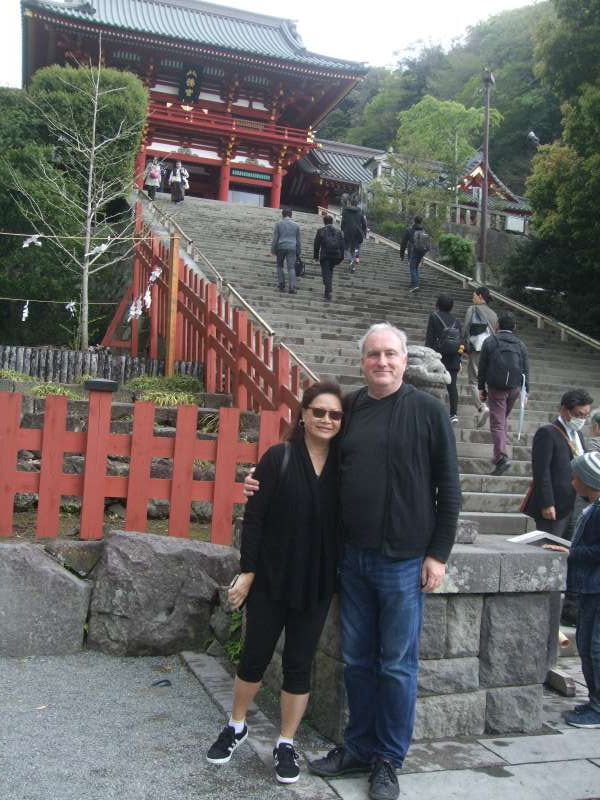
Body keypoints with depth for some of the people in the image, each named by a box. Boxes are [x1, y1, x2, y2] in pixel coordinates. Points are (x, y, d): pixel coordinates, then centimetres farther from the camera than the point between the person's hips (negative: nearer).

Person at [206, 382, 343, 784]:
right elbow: (254, 518, -9)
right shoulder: (278, 458, -9)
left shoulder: (342, 465, -1)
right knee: (255, 656, 12)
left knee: (299, 663, 10)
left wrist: (340, 577, 1)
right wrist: (247, 571, -10)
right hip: (270, 578, -2)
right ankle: (236, 726, 36)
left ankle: (286, 744, 27)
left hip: (316, 584, 2)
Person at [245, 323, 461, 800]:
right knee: (356, 659, 15)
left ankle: (388, 760, 25)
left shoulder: (427, 411, -6)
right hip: (353, 557, 4)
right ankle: (359, 748, 32)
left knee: (397, 665, 8)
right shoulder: (348, 410, 6)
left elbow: (448, 487, -5)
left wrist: (438, 554, -7)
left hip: (403, 561, -4)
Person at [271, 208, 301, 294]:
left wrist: (273, 249, 5)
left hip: (281, 247, -1)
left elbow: (275, 238, 1)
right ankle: (292, 287, -14)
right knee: (291, 268, -3)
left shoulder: (279, 224, 4)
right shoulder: (296, 225, 9)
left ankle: (281, 285, 7)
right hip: (292, 248, 1)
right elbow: (298, 240, 12)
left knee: (280, 266, 15)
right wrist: (298, 251, 17)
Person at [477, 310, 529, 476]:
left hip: (496, 388, -4)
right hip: (515, 388, 4)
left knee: (497, 423, -5)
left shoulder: (490, 341, -2)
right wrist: (526, 391, 13)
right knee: (503, 419, 21)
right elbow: (526, 370, 7)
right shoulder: (520, 345, 7)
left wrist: (481, 388, 6)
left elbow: (482, 367, -2)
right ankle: (499, 454, 25)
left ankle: (502, 456, -20)